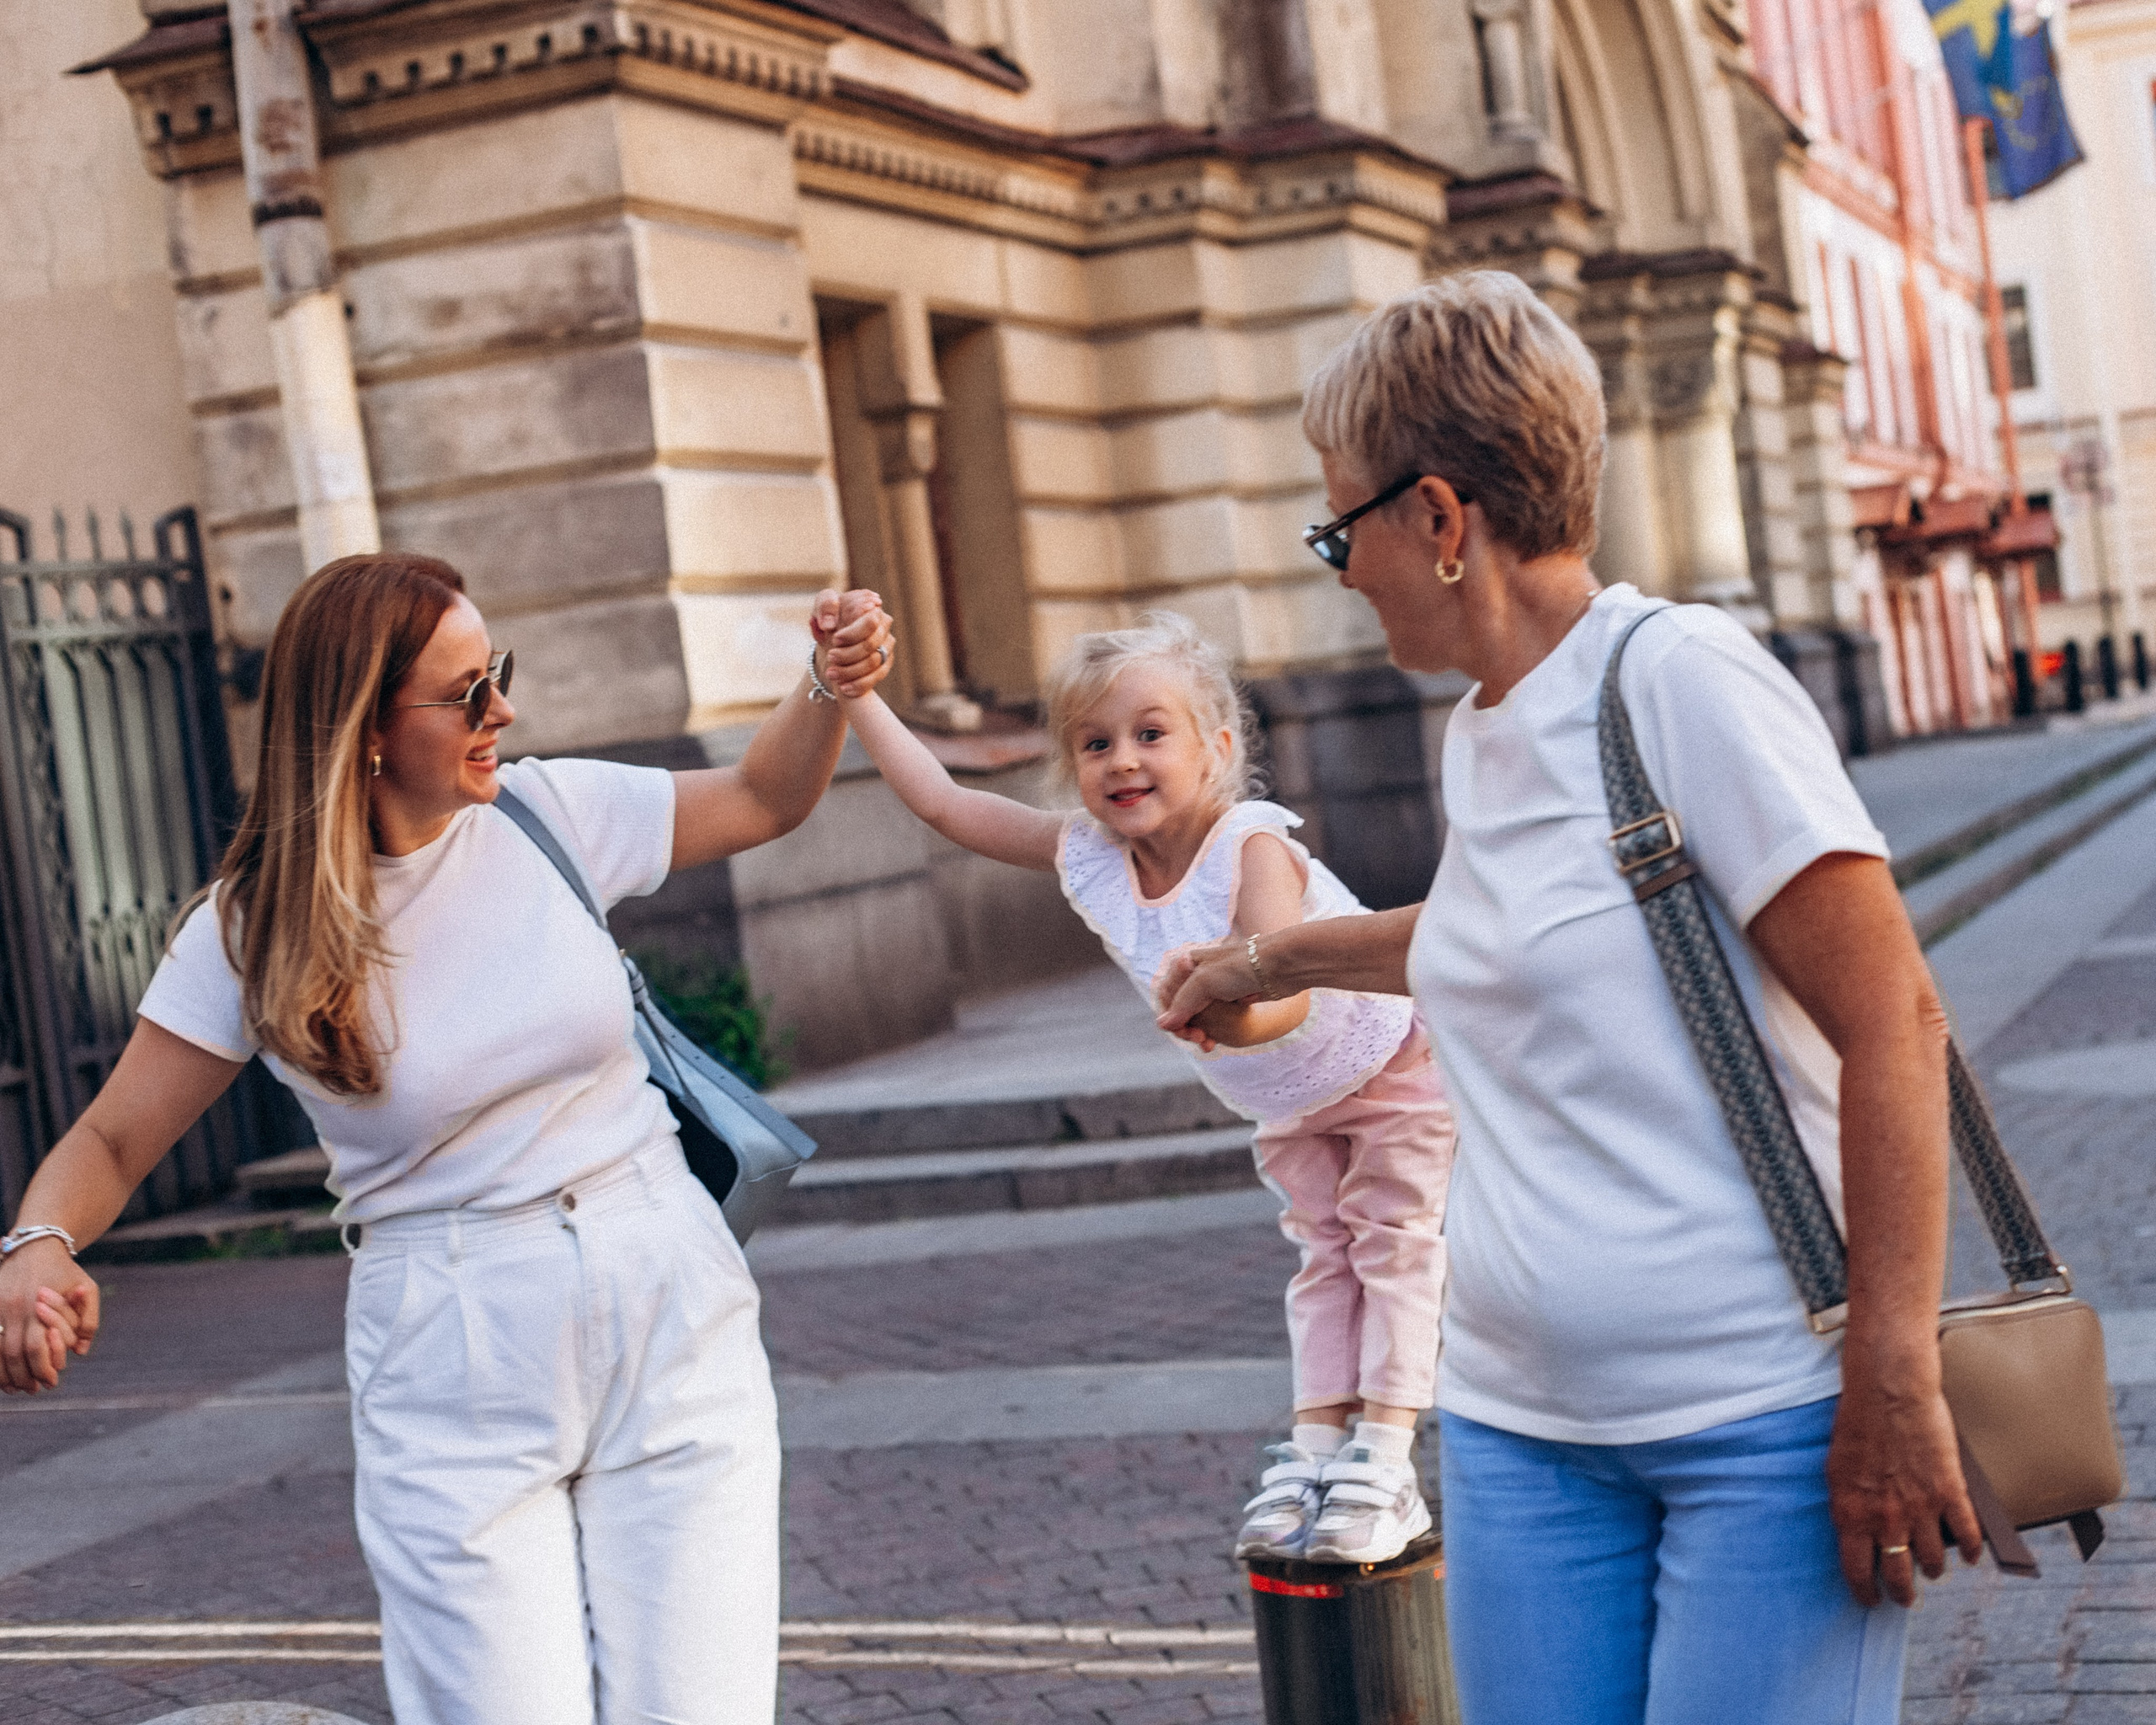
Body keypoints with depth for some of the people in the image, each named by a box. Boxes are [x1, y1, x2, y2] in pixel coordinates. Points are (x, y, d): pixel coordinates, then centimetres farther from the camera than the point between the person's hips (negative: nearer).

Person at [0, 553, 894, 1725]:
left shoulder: (548, 814, 1)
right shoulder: (260, 929, -5)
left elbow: (762, 798, 16)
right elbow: (111, 1140, -2)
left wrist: (831, 683, -3)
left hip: (668, 1315, 2)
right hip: (453, 1374, -2)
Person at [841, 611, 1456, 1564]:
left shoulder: (1251, 845, -40)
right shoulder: (1086, 854, -21)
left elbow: (1290, 995, -53)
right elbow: (943, 801, -16)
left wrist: (1238, 1012, -75)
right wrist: (853, 691, -18)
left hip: (1392, 1061, -6)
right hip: (1287, 1100, 7)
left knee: (1393, 1240, -5)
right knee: (1323, 1252, 11)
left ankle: (1386, 1463, -3)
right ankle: (1315, 1451, 12)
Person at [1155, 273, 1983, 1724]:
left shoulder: (1683, 679, -13)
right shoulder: (1478, 737, 11)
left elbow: (1893, 1022, -17)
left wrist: (1894, 1384, -20)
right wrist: (1278, 959, 43)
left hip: (1768, 1425, -7)